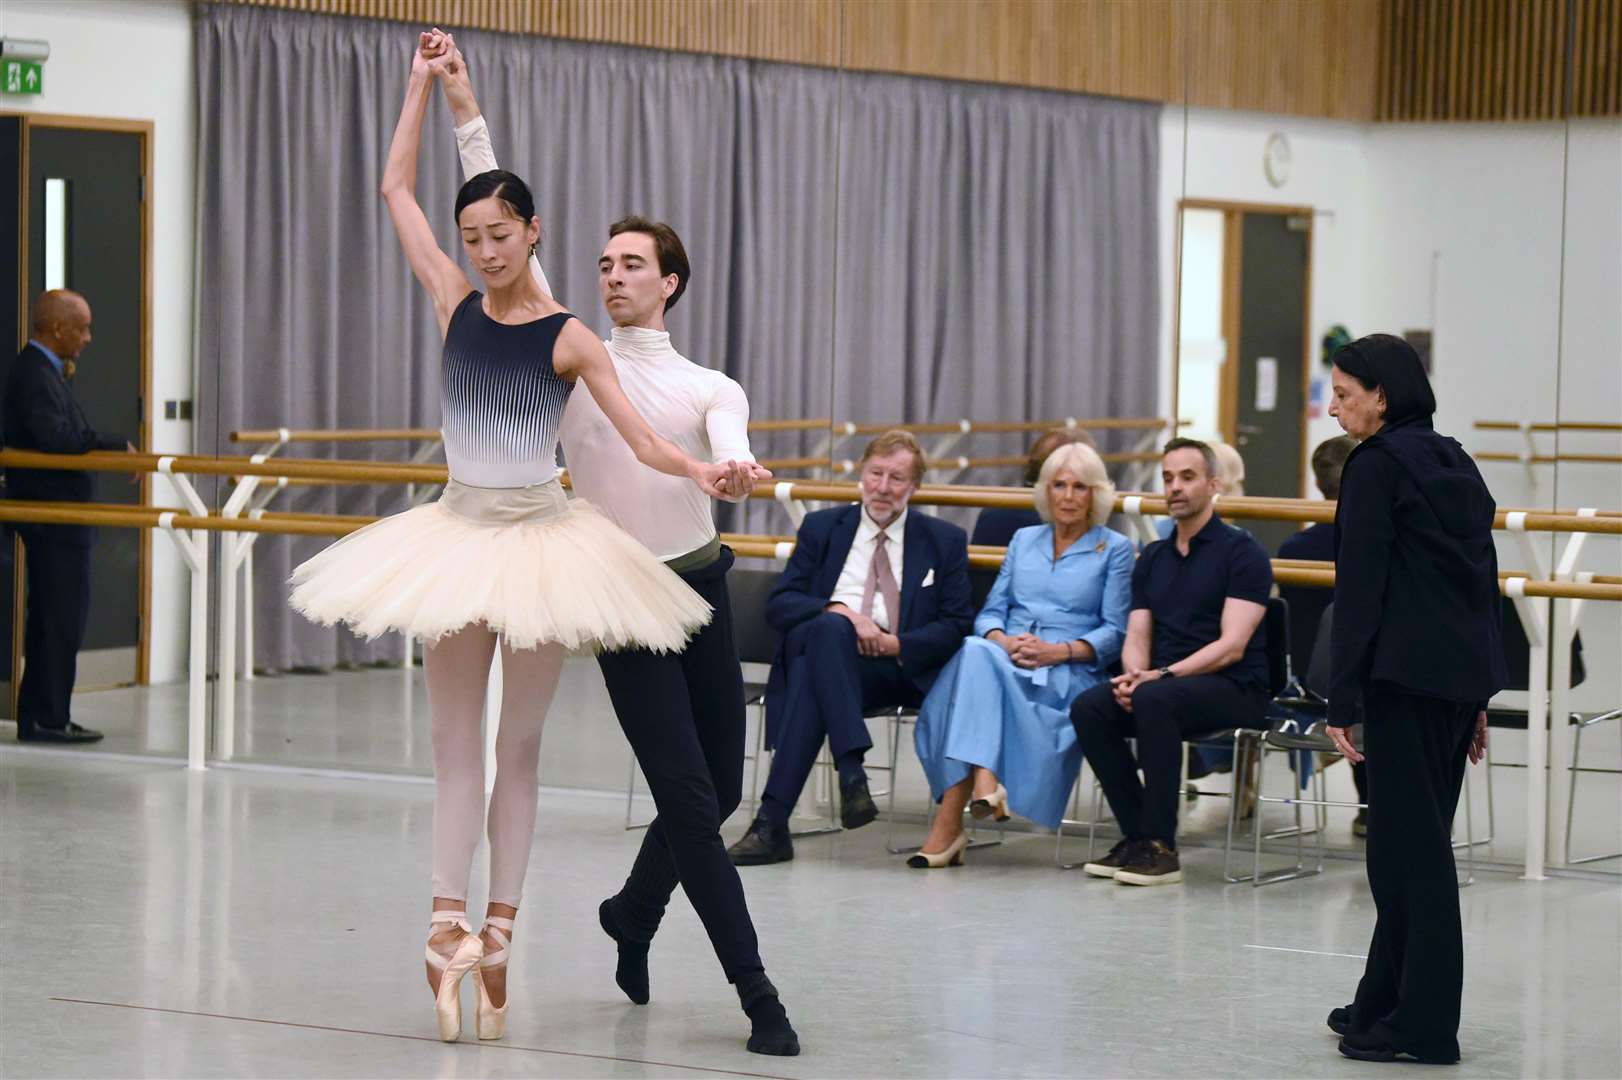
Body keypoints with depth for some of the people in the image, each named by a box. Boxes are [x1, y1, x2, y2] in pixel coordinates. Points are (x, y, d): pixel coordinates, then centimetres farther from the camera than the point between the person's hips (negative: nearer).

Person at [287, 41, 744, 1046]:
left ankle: (498, 927, 9)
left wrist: (703, 471, -32)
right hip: (460, 531, 2)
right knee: (455, 744, 1)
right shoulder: (457, 303, 2)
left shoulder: (570, 337, -7)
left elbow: (644, 439, -13)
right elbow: (398, 189, 7)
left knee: (519, 746, 5)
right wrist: (424, 84, 6)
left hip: (541, 539, -2)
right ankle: (451, 924, -3)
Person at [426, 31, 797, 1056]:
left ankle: (632, 914, 40)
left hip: (703, 588, 3)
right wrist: (468, 115, -6)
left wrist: (742, 470, -43)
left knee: (719, 790, 11)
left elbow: (729, 445, -18)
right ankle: (759, 996, -2)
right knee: (693, 800, -8)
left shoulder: (711, 388, 6)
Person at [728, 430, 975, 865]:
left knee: (812, 674, -35)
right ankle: (851, 773, -49)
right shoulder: (821, 528, 19)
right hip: (822, 648, 1)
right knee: (829, 628, -38)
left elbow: (956, 625, 8)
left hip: (899, 666, -1)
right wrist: (838, 611, -13)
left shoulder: (944, 541, 17)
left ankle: (773, 820, -42)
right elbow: (779, 603, 7)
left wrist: (898, 644, -11)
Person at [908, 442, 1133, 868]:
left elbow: (1115, 631, 3)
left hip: (1070, 675, -4)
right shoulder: (1024, 540, 23)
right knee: (976, 653, -36)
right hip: (1004, 661, 4)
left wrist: (1058, 651, -13)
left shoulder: (1114, 549, 11)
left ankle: (949, 821, -46)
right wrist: (1003, 641, -7)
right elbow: (991, 612, 17)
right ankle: (983, 781, -52)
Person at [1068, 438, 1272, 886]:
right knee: (1088, 707, -22)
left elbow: (1232, 646, -13)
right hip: (1166, 682, 6)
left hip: (1233, 689, -6)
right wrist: (1134, 675, -12)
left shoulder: (1241, 552, -4)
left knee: (1155, 699, -36)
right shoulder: (1153, 558, 17)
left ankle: (1160, 847, -30)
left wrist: (1163, 675, -23)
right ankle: (1136, 836, -16)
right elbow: (1137, 639, 12)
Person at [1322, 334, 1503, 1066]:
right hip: (1464, 670, 9)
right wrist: (1476, 698, 20)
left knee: (1410, 845, -4)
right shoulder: (1455, 463, 15)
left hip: (1406, 675, -9)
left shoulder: (1376, 465, -10)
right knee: (1417, 840, 15)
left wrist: (1342, 701, -11)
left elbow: (1360, 588, -13)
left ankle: (1422, 1026, -1)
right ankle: (1385, 1003, 22)